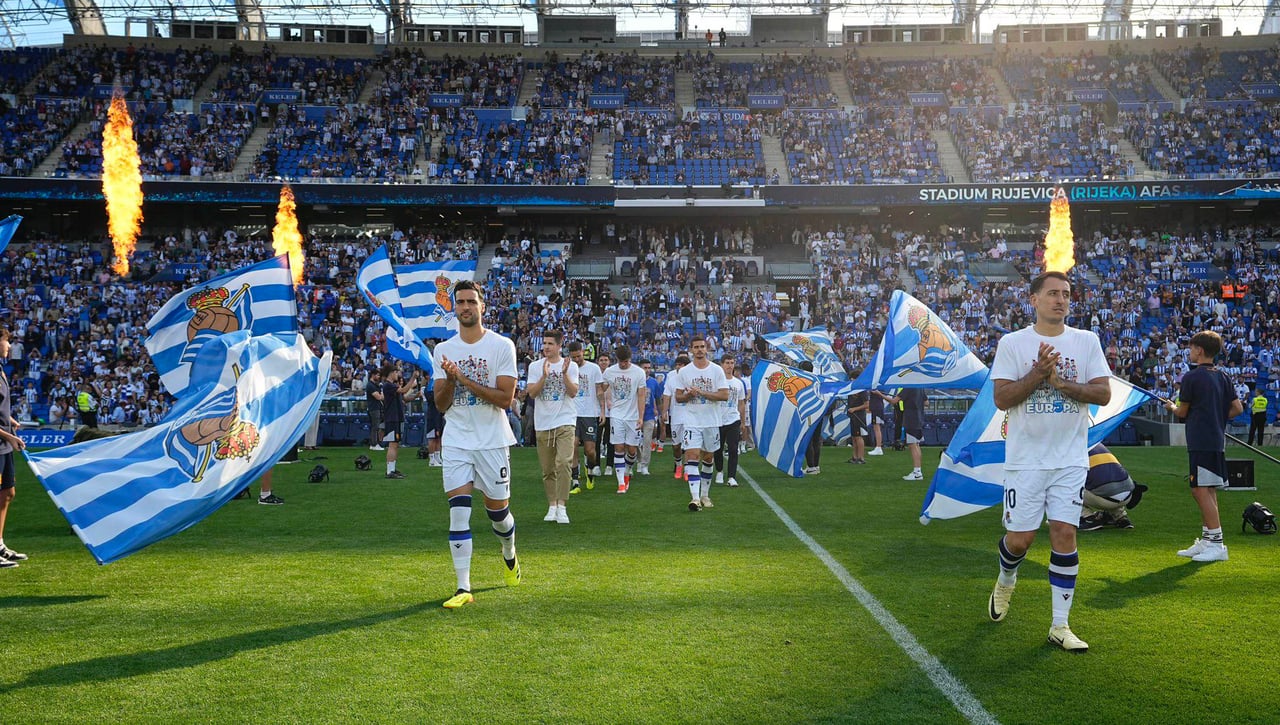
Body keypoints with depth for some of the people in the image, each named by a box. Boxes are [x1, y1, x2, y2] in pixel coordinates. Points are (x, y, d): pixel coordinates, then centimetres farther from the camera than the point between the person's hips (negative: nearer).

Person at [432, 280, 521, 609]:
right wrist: (450, 380, -15)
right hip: (456, 442, 2)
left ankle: (509, 556, 41)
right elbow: (441, 405, 5)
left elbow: (505, 398, -12)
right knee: (458, 513, -8)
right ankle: (463, 588, -5)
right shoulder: (443, 350, 6)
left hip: (493, 441, -2)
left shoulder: (502, 346, -5)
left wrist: (464, 379, -18)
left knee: (498, 511, 9)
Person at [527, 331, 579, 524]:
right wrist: (544, 376, -17)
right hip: (542, 423, 2)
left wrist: (564, 373, -18)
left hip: (565, 421, -2)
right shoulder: (535, 366, 7)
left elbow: (573, 393, -5)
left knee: (563, 462, -18)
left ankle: (561, 507, -15)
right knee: (547, 469, 7)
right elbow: (532, 393, -4)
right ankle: (552, 506, 19)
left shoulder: (570, 365, 4)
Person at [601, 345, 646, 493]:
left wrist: (640, 417, -9)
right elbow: (602, 389, 17)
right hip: (616, 415, 0)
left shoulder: (639, 372, -4)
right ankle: (621, 483, -3)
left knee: (632, 449, 2)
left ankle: (626, 473, 29)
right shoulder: (609, 371, 0)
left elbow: (641, 396, -4)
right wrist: (606, 401, 6)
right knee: (619, 448, -5)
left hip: (633, 416, 0)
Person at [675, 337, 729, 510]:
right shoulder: (684, 372, 2)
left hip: (712, 422, 1)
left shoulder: (717, 370, 0)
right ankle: (695, 497, -19)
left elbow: (724, 395, -8)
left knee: (708, 457, 11)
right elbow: (678, 397, 5)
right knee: (692, 456, -14)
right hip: (692, 422, -1)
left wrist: (702, 392, -17)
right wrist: (689, 395, -16)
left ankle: (705, 494, 26)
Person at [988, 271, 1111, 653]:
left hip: (1070, 459, 2)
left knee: (1064, 534, -3)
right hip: (1025, 459, -1)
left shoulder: (1086, 341, 6)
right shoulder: (1012, 343, -1)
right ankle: (1006, 582, 35)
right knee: (1020, 538, 0)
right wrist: (1039, 373, -19)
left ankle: (1060, 625, 7)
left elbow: (1103, 393, -1)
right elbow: (1001, 398, -8)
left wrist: (1060, 381, -14)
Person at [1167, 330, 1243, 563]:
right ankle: (1206, 541, 19)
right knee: (1207, 491, 13)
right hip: (1217, 441, 9)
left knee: (1201, 491, -8)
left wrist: (1172, 407, 17)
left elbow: (1182, 412, -3)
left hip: (1201, 443, -9)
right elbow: (1237, 408, 11)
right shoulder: (1223, 377, 12)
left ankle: (1217, 543, -9)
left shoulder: (1191, 377, -10)